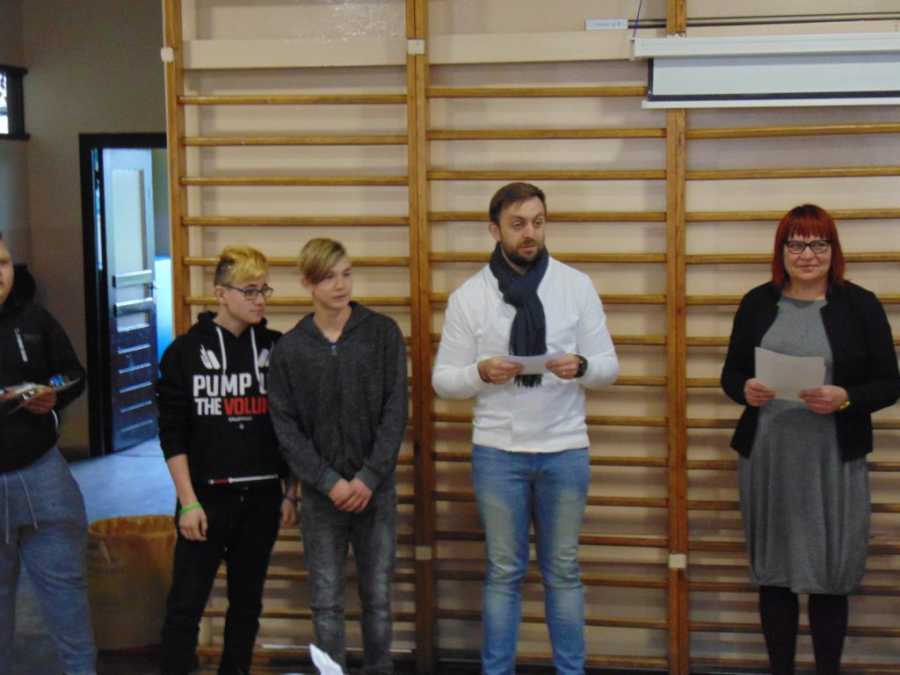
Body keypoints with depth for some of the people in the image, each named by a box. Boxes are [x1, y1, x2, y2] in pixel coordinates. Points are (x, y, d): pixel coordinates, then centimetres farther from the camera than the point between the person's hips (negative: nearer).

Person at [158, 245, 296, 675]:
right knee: (186, 605, -2)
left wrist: (292, 493, 6)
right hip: (208, 496, -3)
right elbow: (173, 434, -5)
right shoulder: (186, 351, -3)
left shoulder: (277, 348, 4)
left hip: (262, 496, 3)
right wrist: (189, 502, -10)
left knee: (247, 600, 12)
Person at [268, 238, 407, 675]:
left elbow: (395, 412, -4)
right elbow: (286, 427, -1)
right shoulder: (289, 348, 1)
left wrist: (368, 478, -11)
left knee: (377, 598, 7)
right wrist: (329, 482, -11)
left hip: (376, 489, 0)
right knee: (327, 603, 4)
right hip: (321, 493, 0)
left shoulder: (383, 333, 0)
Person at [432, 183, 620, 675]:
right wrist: (481, 372, -21)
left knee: (563, 572, 11)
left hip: (564, 450, 1)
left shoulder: (576, 285, 0)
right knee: (504, 573, 9)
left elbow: (608, 367, 2)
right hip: (497, 453, -1)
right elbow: (443, 379, -1)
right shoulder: (468, 295, -2)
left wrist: (581, 366, -21)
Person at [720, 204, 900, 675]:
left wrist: (845, 398, -18)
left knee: (829, 577, 2)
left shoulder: (861, 305, 0)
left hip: (834, 461, -2)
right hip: (766, 458, 2)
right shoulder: (757, 303, 7)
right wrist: (745, 389, -11)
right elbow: (730, 373, 11)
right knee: (772, 572, 9)